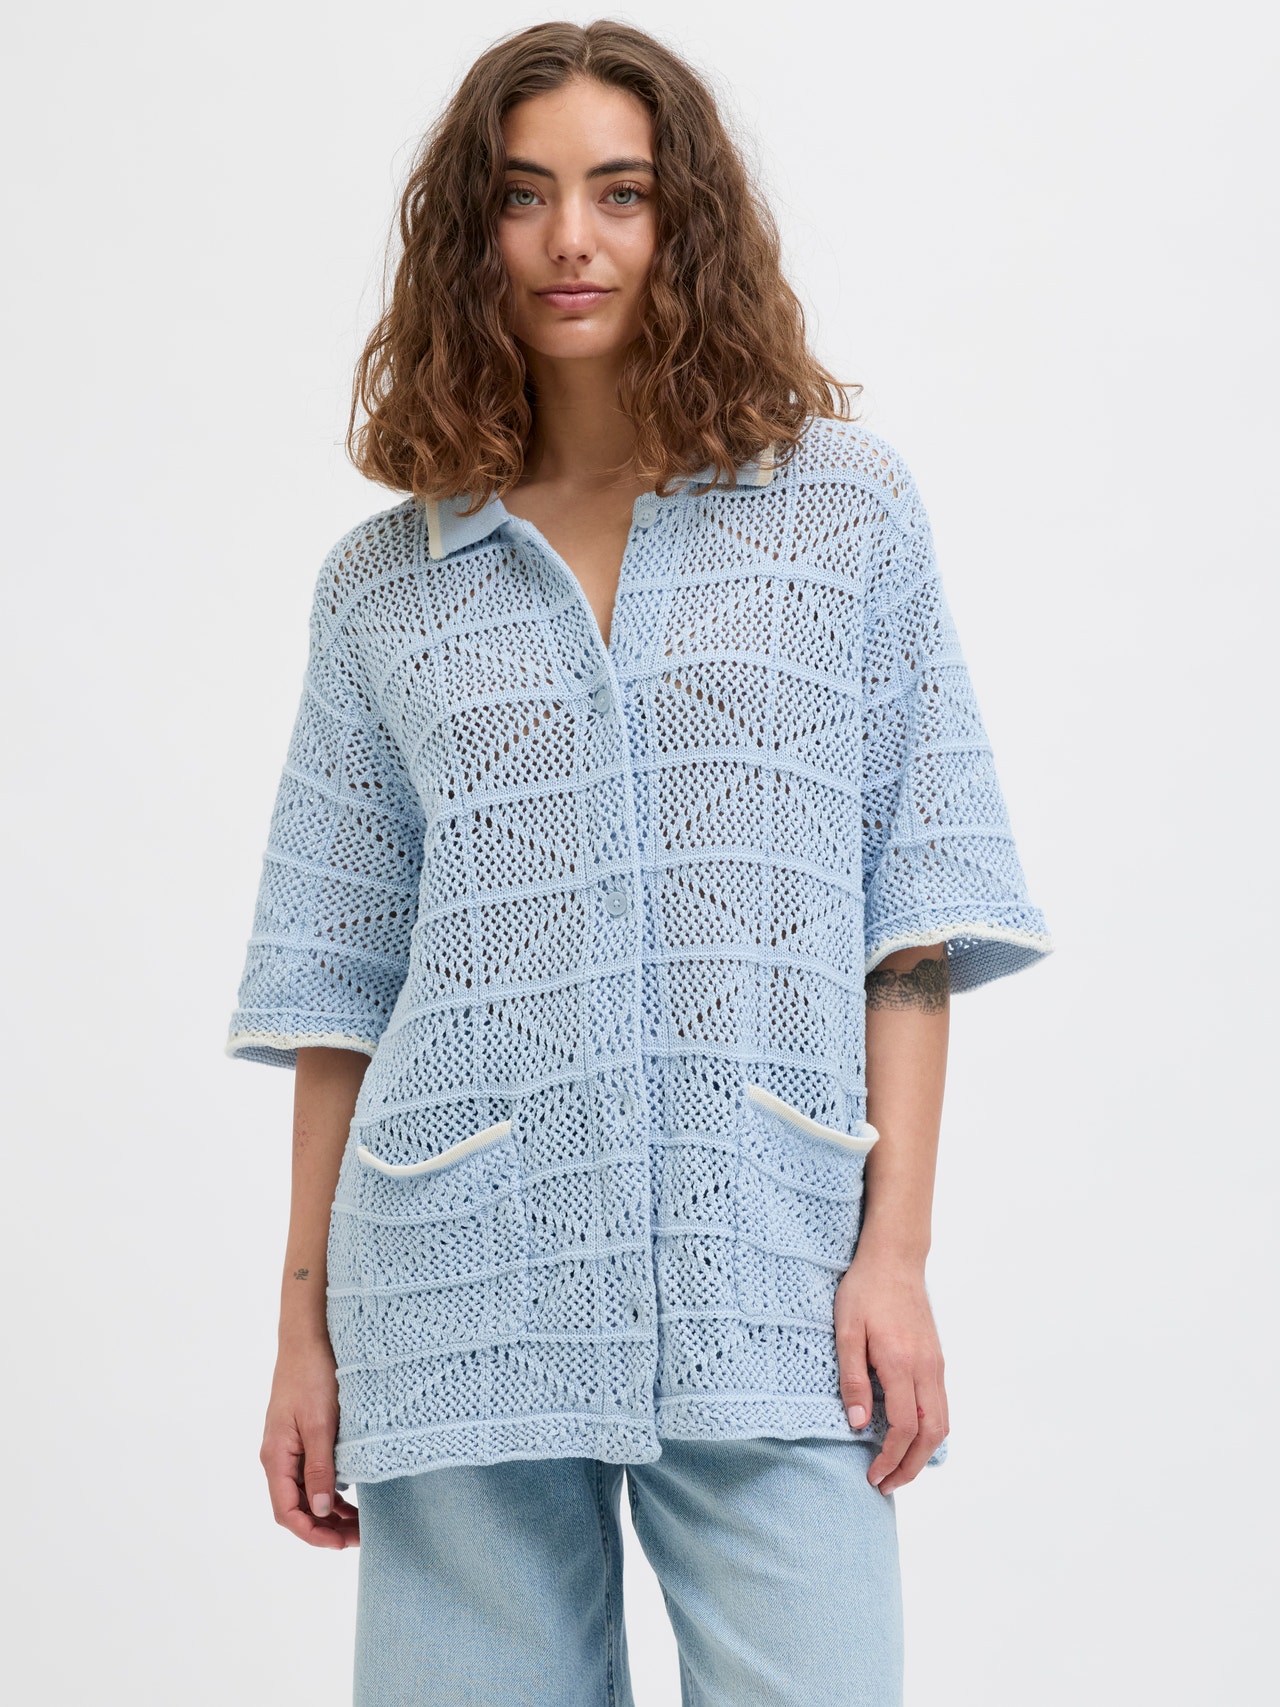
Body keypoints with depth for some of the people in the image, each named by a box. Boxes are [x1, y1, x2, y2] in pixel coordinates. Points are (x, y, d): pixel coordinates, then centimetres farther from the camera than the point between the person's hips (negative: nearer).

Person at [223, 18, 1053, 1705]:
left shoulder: (848, 507, 7)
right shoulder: (383, 582, 11)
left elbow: (913, 912, 3)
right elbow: (340, 982, 11)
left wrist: (896, 1252, -5)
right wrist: (306, 1327, 8)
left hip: (768, 1286, -1)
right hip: (466, 1295, 1)